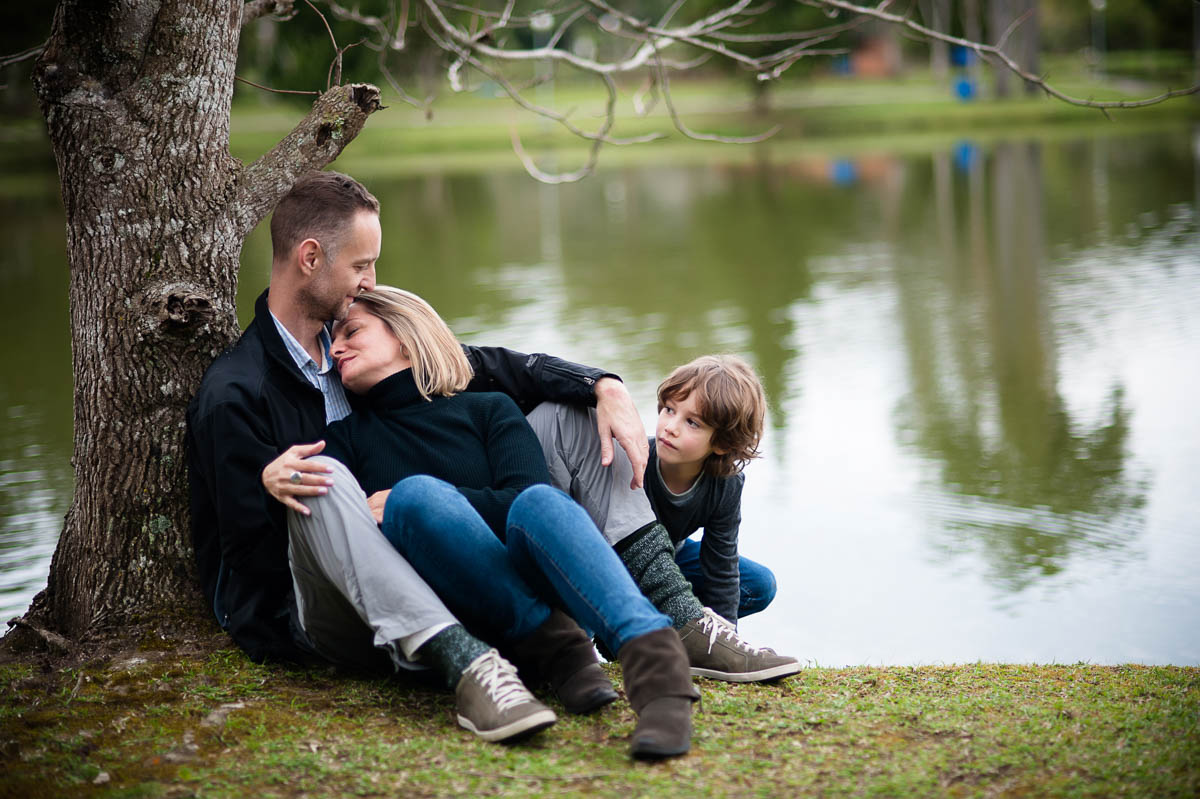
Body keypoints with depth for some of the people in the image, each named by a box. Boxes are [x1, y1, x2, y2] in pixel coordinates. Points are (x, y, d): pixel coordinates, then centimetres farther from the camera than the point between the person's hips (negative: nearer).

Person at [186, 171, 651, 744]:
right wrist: (268, 489, -34)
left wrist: (604, 387, -6)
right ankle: (464, 666, -50)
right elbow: (251, 558, -12)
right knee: (326, 486, -39)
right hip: (289, 615, -6)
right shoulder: (232, 392, -10)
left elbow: (487, 369, 9)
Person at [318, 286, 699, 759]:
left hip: (523, 589, 0)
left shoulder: (488, 410, 19)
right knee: (416, 493, -28)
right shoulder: (344, 437, 23)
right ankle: (555, 648, -29)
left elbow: (529, 498, -1)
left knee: (538, 503, -33)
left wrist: (423, 501, -9)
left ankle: (653, 655, -54)